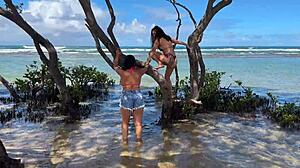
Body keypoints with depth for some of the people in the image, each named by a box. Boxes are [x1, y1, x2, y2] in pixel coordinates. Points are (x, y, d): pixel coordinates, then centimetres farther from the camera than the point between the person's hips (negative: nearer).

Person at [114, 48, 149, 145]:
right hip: (138, 96, 2)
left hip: (126, 96, -1)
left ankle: (125, 140, 19)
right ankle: (138, 140, 17)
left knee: (125, 122, 13)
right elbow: (146, 67, 23)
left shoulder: (122, 72, -4)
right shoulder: (139, 72, 0)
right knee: (138, 122, 11)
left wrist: (117, 55, 33)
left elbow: (115, 65, 17)